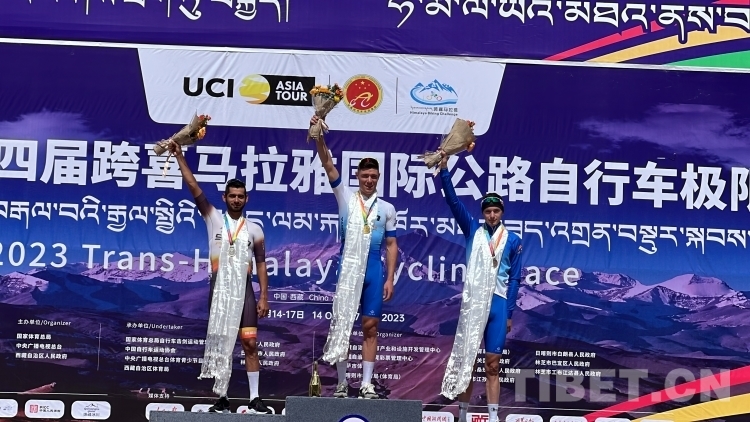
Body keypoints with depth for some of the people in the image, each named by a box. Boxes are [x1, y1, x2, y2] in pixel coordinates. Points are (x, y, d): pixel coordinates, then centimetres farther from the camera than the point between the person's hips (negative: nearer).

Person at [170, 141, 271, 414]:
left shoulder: (254, 229, 7)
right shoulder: (214, 219, 5)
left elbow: (261, 264, 7)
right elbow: (194, 188, -3)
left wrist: (264, 297, 0)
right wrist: (180, 157, -10)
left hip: (244, 291, 0)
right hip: (220, 290, 0)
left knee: (250, 343, -3)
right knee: (221, 343, 4)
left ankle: (254, 398, 0)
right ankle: (222, 397, 10)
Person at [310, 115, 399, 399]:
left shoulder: (387, 209, 7)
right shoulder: (346, 197, 4)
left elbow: (391, 245, 8)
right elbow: (327, 165, -5)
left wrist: (389, 279, 0)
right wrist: (319, 135, -17)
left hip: (374, 271, 1)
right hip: (348, 270, -1)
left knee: (370, 327, 2)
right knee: (342, 324, 2)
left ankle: (367, 383, 6)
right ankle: (342, 382, 9)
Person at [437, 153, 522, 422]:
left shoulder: (512, 241, 5)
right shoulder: (473, 230, 7)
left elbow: (514, 279, 6)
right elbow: (453, 201, -1)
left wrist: (509, 312, 1)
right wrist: (444, 170, -11)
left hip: (498, 304, 0)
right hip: (472, 303, 0)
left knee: (492, 364, 2)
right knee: (465, 359, 2)